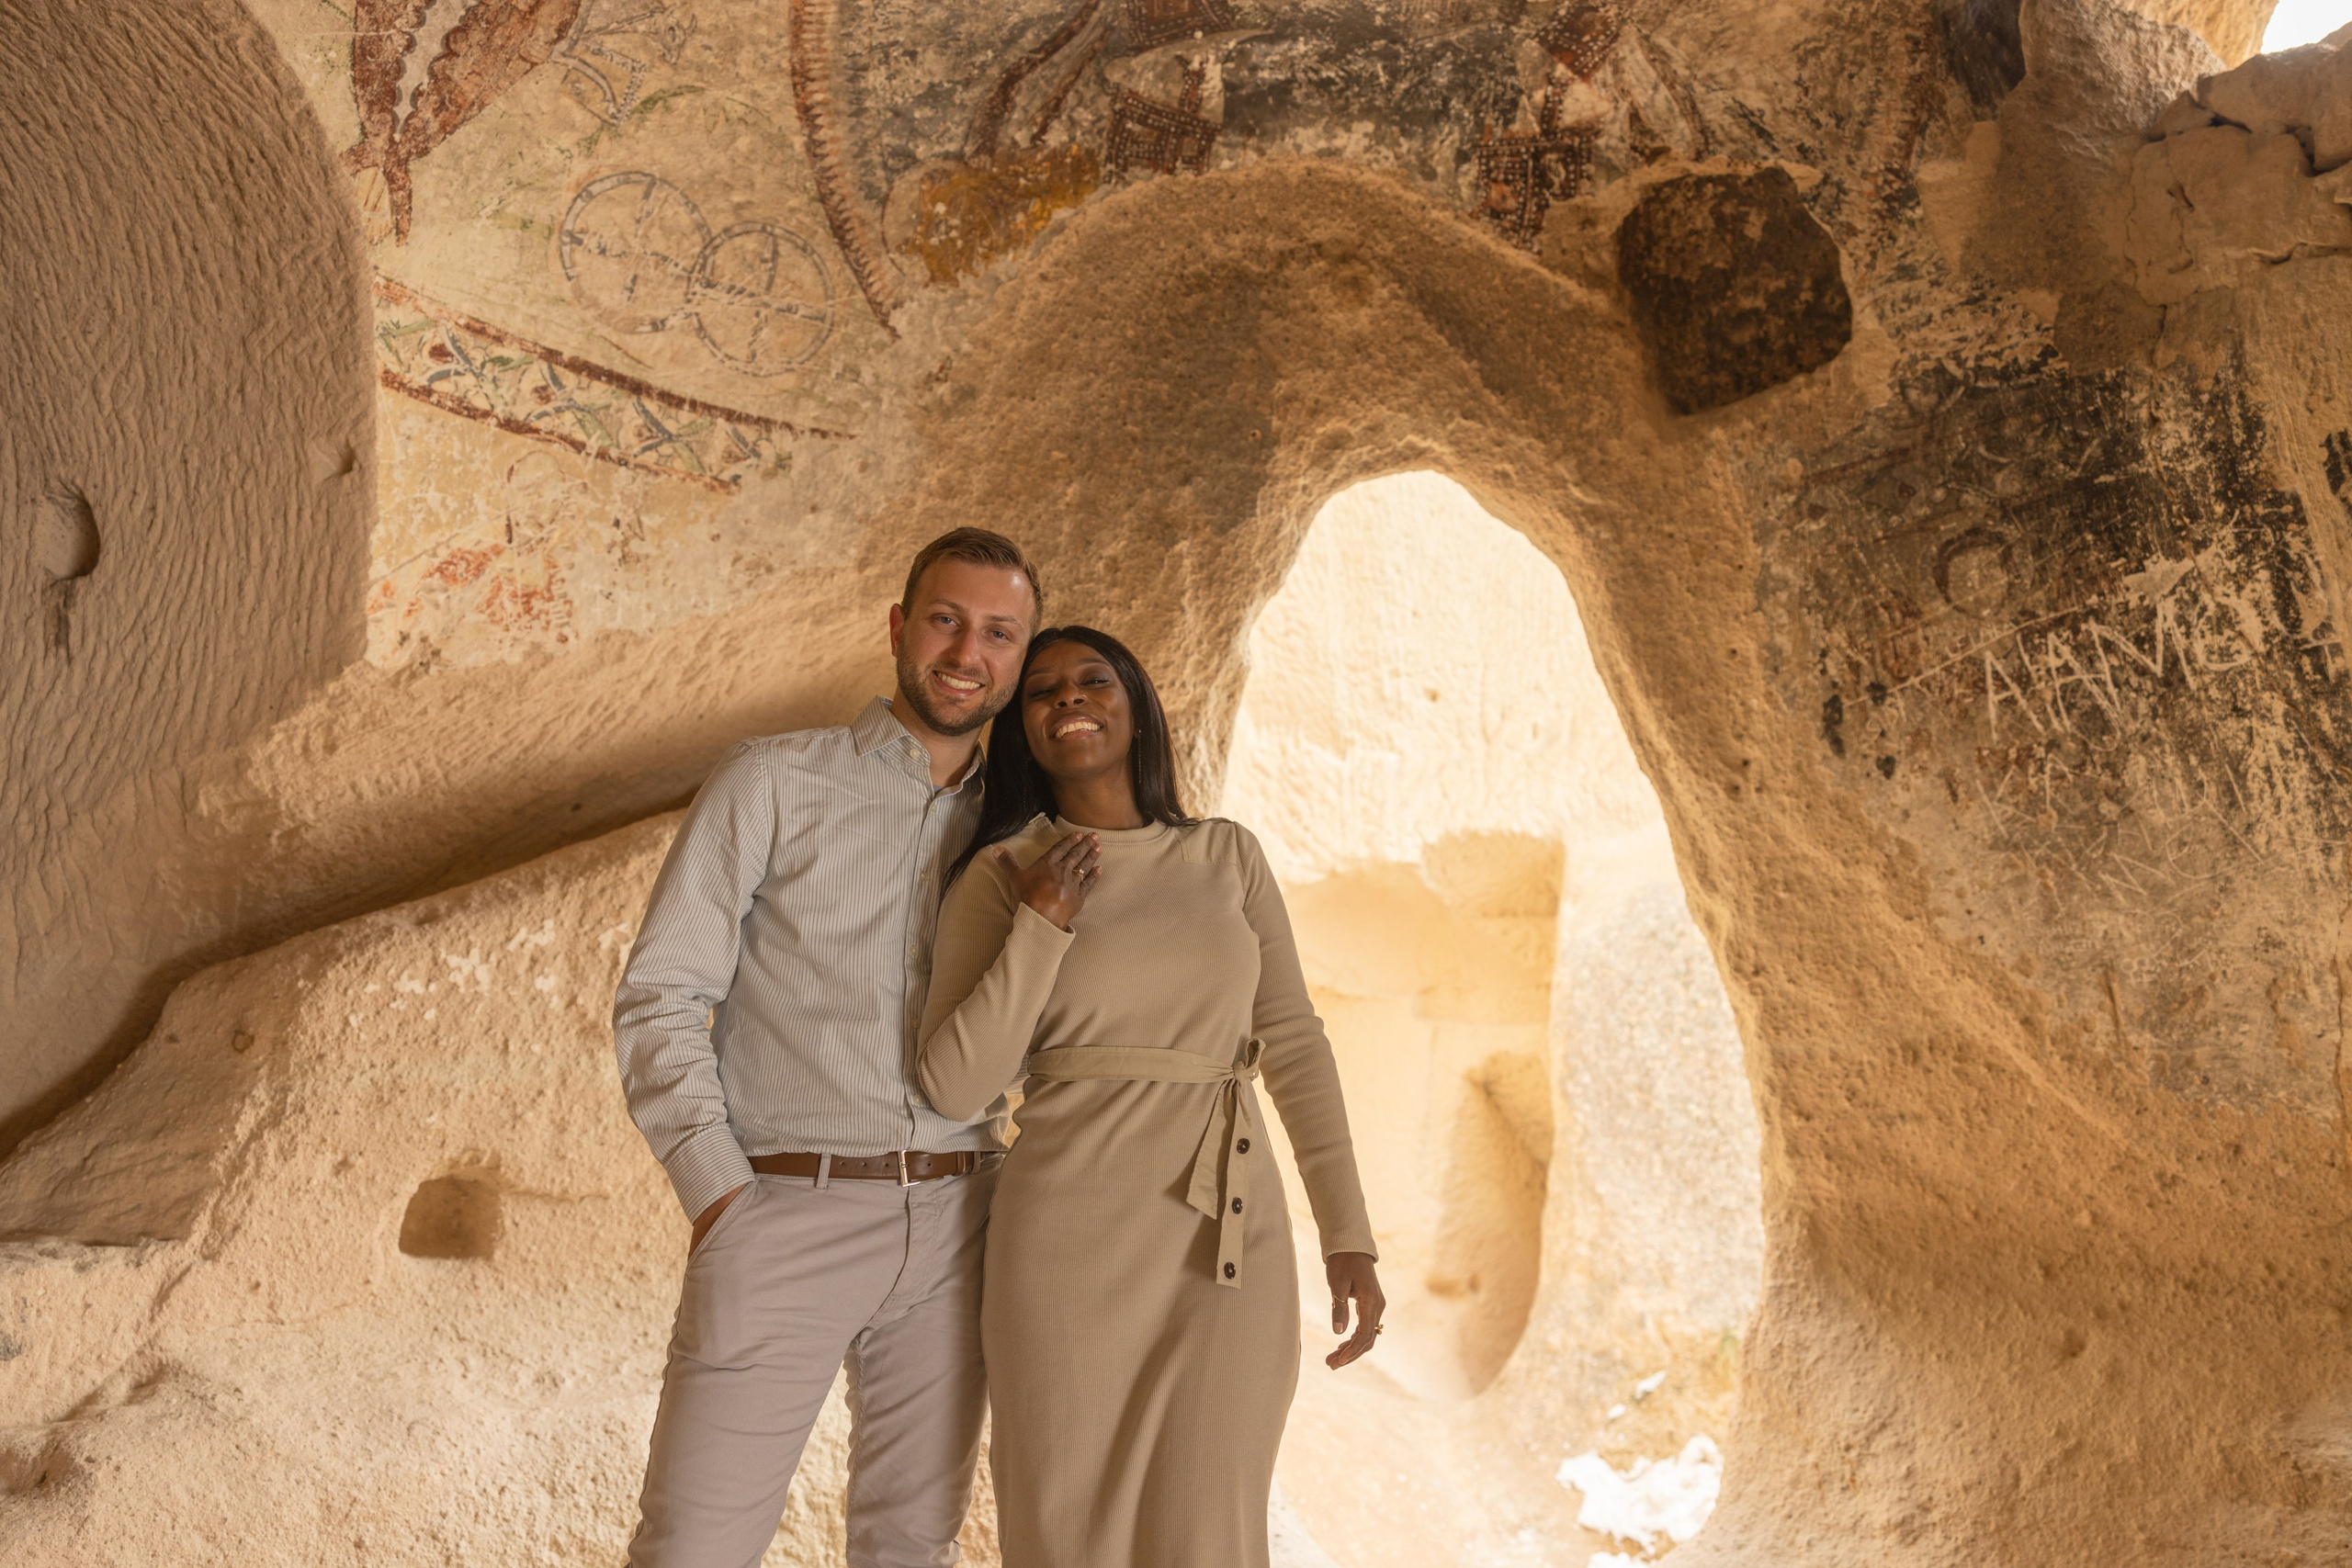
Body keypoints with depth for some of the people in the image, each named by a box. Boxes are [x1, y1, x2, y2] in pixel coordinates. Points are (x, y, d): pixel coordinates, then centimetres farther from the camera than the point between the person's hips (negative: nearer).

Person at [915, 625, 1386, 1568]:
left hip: (1235, 1243, 2)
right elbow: (955, 1088, -6)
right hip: (1073, 1239, -1)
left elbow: (1294, 1042, 8)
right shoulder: (1001, 876, 2)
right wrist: (1043, 924, -11)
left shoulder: (1228, 856, 9)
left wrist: (1347, 1234, 2)